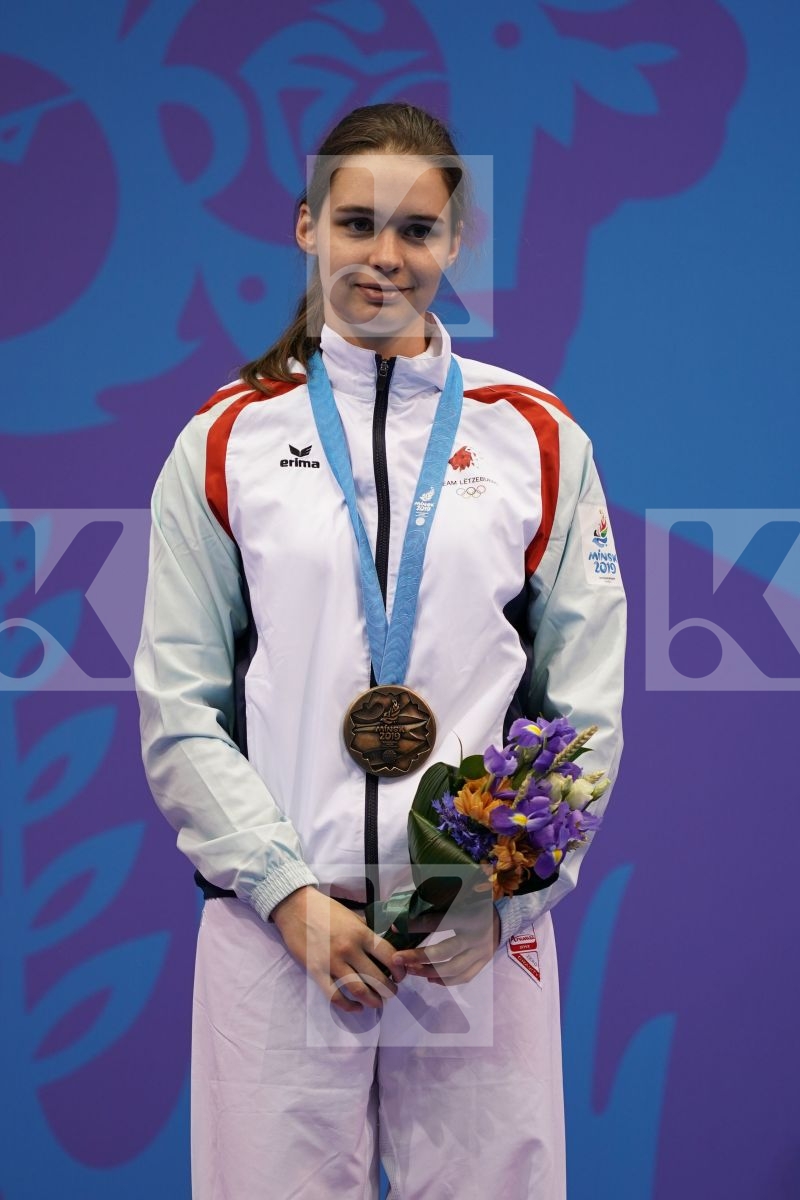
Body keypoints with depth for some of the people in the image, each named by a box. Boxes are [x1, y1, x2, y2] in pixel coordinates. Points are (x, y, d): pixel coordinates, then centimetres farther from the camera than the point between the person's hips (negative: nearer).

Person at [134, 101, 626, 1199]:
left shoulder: (538, 439, 7)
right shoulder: (226, 442, 6)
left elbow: (587, 711, 6)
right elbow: (179, 710, 2)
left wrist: (507, 893, -7)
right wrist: (292, 896, -8)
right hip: (274, 931, 0)